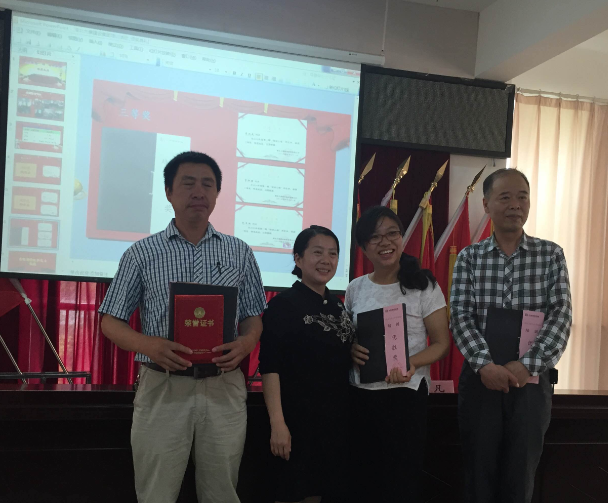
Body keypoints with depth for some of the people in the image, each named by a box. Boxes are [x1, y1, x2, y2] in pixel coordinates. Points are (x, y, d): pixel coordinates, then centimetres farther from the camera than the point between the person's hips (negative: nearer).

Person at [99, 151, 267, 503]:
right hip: (163, 388, -1)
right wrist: (148, 345, -16)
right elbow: (111, 321, 4)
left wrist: (246, 342, -12)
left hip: (224, 389, 2)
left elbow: (253, 317, 11)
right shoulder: (142, 253, 3)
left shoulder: (239, 253, 8)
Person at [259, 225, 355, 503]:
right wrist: (277, 422, -22)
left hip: (336, 418, 6)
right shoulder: (283, 304, -10)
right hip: (298, 417, -6)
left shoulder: (338, 306, 10)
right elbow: (270, 366, -17)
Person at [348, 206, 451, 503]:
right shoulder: (355, 289, 6)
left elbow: (441, 343, -5)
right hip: (359, 394, 4)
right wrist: (351, 350, -8)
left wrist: (411, 363, -23)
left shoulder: (423, 286, -5)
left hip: (406, 394, -3)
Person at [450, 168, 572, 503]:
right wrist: (484, 364, -22)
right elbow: (460, 315, -6)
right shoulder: (469, 257, 2)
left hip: (531, 379, 0)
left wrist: (527, 365, -21)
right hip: (480, 377, 0)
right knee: (479, 473, 10)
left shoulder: (551, 255, 1)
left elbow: (561, 315, -7)